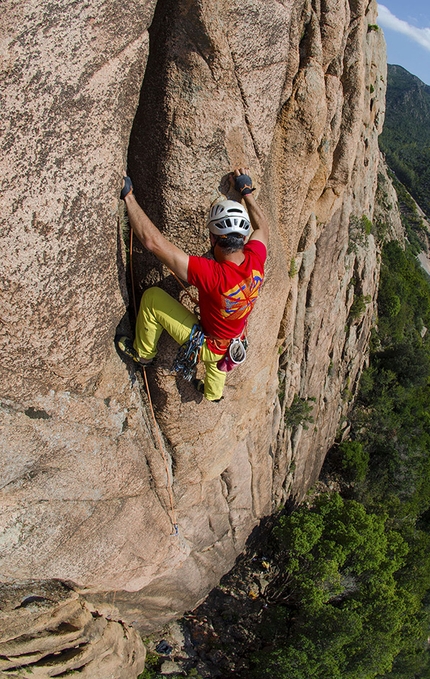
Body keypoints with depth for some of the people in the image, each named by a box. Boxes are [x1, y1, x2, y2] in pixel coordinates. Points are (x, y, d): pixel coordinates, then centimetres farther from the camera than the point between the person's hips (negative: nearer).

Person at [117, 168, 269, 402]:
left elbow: (153, 241, -42)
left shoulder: (211, 274, -42)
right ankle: (213, 393, 71)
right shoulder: (255, 260, -24)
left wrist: (128, 196, -35)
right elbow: (262, 226, 2)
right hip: (234, 344, 7)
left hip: (208, 346, -6)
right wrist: (246, 192, 7)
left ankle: (143, 352, 18)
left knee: (152, 296, -5)